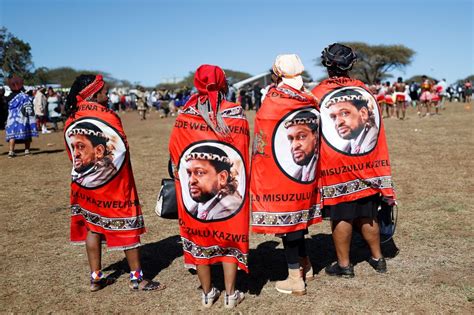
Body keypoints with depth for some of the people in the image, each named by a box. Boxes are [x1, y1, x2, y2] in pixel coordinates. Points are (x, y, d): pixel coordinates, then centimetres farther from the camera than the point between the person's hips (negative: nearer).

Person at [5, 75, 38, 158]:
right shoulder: (24, 96, -8)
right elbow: (29, 108, -9)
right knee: (27, 134, 9)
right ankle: (27, 150, 11)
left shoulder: (9, 97, 6)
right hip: (22, 118, -3)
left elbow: (8, 108, 16)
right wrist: (31, 116, -3)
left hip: (12, 118, 3)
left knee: (12, 134, -1)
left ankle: (11, 151, -13)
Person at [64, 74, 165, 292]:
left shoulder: (70, 121, 0)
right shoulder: (107, 116, -16)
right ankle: (136, 278, 13)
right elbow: (123, 149, -14)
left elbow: (71, 154, 6)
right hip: (115, 184, -5)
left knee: (92, 227, 15)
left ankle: (96, 278, 22)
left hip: (86, 184, 6)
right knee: (128, 226, 5)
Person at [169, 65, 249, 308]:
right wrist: (237, 180, 6)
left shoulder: (184, 116, -7)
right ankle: (230, 294, 20)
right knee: (229, 235, 14)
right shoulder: (236, 115, -7)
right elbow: (243, 154, -6)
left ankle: (207, 293, 26)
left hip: (191, 197, 0)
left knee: (198, 236, 15)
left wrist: (181, 178, 15)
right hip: (232, 191, 0)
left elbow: (174, 153, -1)